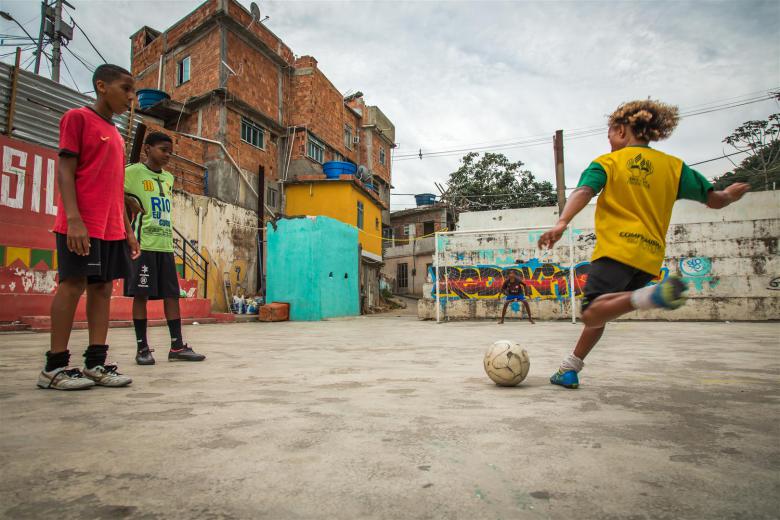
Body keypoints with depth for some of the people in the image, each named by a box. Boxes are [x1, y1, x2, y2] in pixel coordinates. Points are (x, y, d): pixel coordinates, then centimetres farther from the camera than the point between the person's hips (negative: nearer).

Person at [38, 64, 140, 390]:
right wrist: (73, 218, -20)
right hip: (81, 225, -7)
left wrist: (127, 230, 16)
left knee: (103, 287, 4)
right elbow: (65, 170, -9)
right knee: (73, 284, -6)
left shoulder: (117, 136, 21)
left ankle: (96, 363, 7)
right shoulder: (78, 118, 0)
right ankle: (55, 366, 3)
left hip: (111, 227, 7)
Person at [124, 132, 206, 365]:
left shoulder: (169, 177, 18)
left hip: (165, 244, 6)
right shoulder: (134, 171, -1)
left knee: (172, 294, 4)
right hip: (143, 243, -6)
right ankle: (142, 348, 8)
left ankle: (177, 346, 8)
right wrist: (132, 203, -10)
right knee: (141, 294, -1)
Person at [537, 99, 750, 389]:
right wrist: (730, 195, 41)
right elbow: (715, 201, 18)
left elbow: (584, 192, -12)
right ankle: (569, 369, 17)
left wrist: (562, 223, -26)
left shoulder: (607, 162, 8)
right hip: (650, 257, 6)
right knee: (599, 311, 15)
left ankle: (651, 295, -42)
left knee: (592, 315, -20)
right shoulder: (674, 166, 18)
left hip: (618, 249, -6)